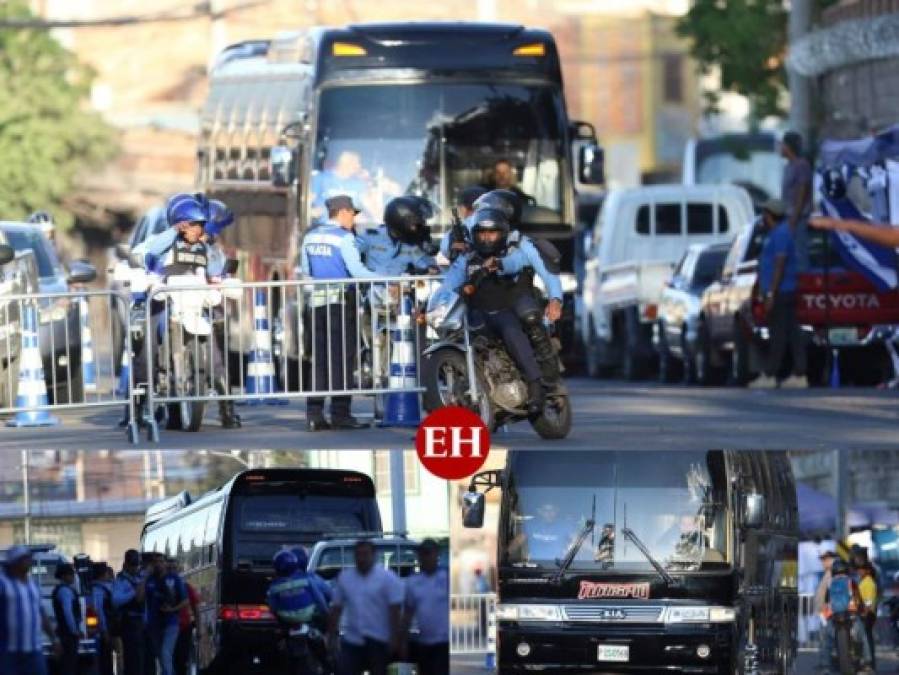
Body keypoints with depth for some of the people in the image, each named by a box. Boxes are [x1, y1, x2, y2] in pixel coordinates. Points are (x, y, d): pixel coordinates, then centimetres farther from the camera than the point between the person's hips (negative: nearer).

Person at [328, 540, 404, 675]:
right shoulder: (344, 578, 8)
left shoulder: (387, 578, -5)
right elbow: (336, 609, 11)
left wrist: (395, 639, -15)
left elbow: (395, 611, -9)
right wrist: (331, 635, 6)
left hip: (378, 642, -3)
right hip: (352, 640, 3)